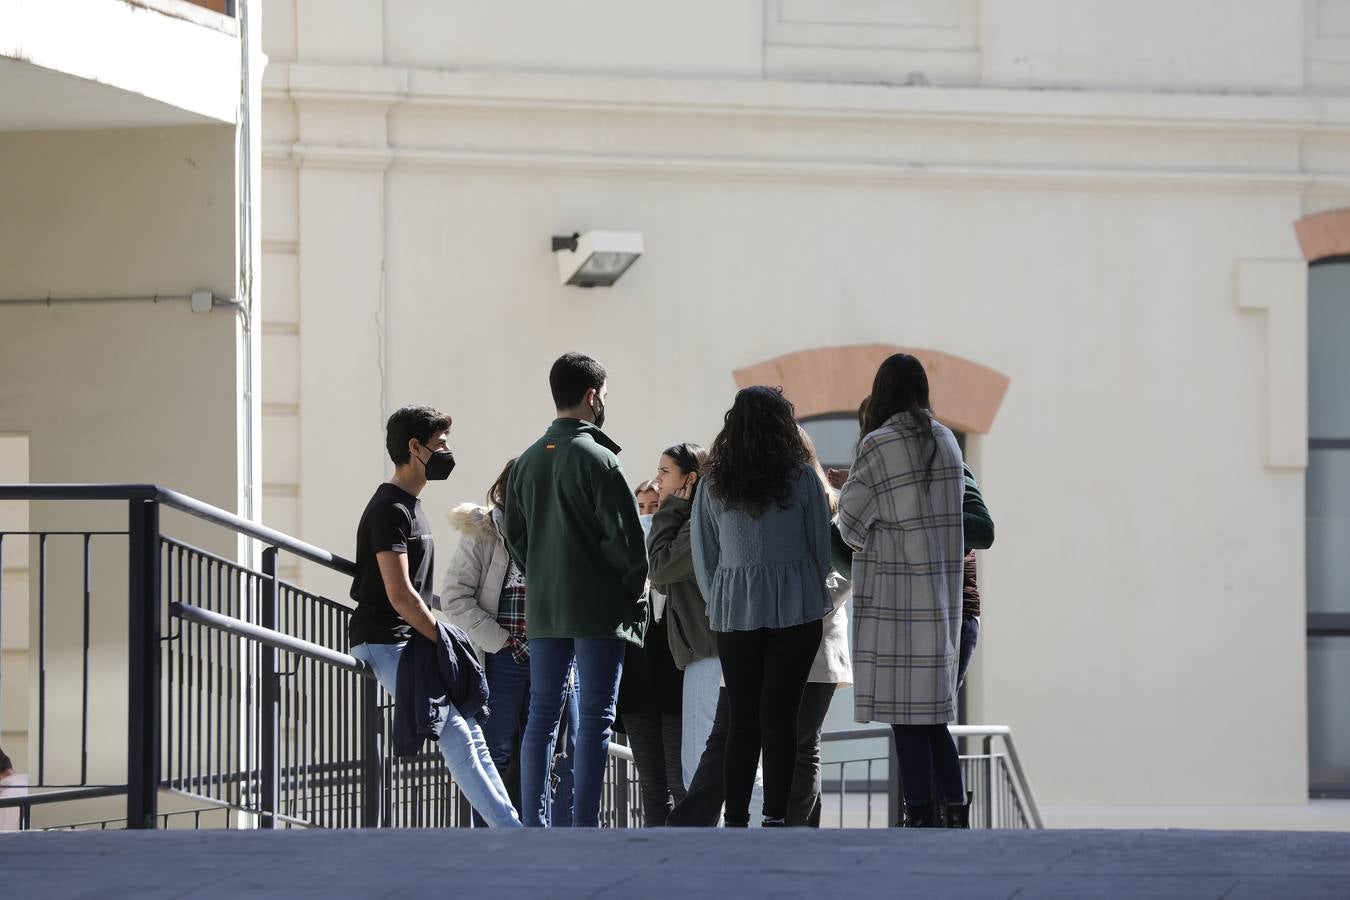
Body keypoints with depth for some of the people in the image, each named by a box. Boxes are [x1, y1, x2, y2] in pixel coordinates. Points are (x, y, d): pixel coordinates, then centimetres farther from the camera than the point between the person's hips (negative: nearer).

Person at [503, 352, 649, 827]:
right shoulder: (597, 458, -11)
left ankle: (534, 829, 6)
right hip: (599, 608, -6)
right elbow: (625, 536, -12)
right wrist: (635, 593, 0)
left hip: (543, 608, 6)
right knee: (594, 719, -4)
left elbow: (513, 534, 14)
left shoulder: (527, 461, 10)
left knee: (542, 716, 9)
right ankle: (584, 832, -9)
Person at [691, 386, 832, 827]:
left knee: (741, 720, 7)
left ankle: (736, 819, 4)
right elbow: (821, 546, 3)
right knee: (779, 716, -2)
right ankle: (775, 816, -7)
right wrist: (813, 596, 18)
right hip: (794, 609, -2)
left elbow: (702, 552, 6)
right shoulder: (801, 479, -3)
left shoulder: (714, 483, 2)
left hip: (734, 612, 2)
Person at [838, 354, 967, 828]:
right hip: (941, 593, 6)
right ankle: (955, 810, 9)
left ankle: (920, 814, -4)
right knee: (932, 709, 13)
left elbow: (851, 519, -4)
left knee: (906, 711, -3)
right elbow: (949, 511, 12)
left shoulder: (878, 445, -11)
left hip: (895, 593, -6)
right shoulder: (946, 440, 8)